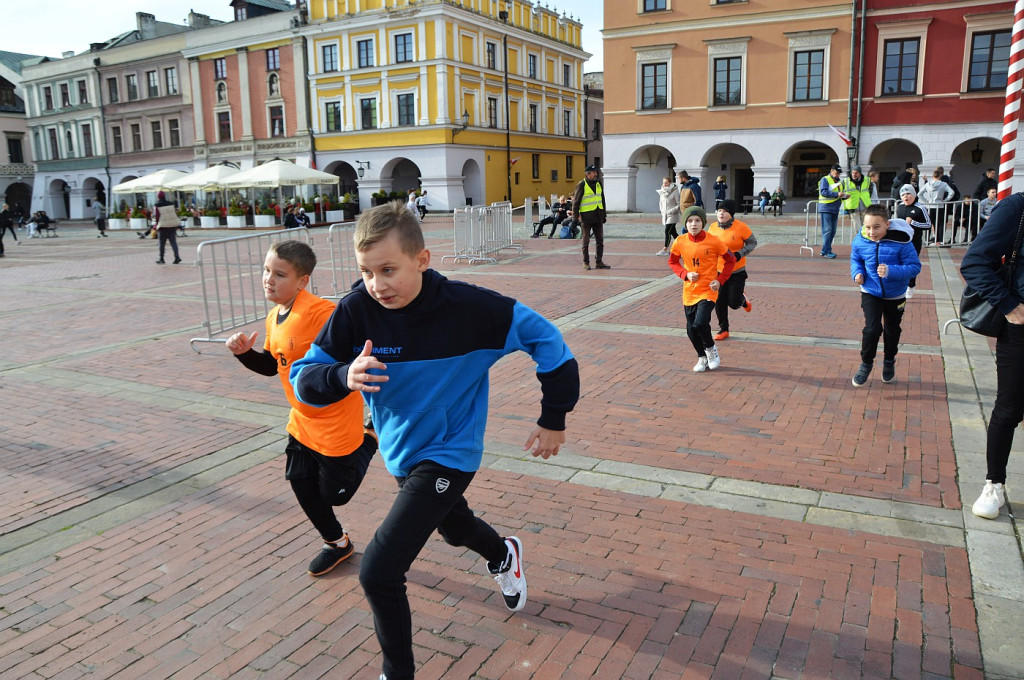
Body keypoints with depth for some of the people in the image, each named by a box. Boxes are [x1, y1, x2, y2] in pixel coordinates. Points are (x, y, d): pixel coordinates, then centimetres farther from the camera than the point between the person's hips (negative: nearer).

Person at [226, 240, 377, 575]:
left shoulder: (319, 312, -26)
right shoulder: (274, 318, 3)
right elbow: (271, 365, 14)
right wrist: (245, 352, -1)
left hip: (335, 419, -8)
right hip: (302, 419, 8)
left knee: (335, 493, 5)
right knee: (300, 483, 13)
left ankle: (372, 438, 27)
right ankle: (336, 543, 35)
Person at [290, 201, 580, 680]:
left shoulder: (469, 308, -27)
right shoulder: (357, 310, -19)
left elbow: (544, 337, -15)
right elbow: (303, 378, -15)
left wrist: (554, 418, -10)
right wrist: (344, 377, -38)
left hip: (448, 454, -5)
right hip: (400, 452, 5)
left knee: (378, 572, -14)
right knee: (454, 527, 32)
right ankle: (503, 555, 67)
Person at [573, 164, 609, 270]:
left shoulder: (598, 184, 12)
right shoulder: (581, 185, -8)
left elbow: (602, 200, 20)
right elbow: (576, 202, -7)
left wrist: (604, 214, 18)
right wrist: (576, 216, -11)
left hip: (598, 217, 6)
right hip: (586, 216, -6)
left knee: (600, 240, 6)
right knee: (586, 241, 3)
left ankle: (599, 262, 13)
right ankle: (586, 262, 11)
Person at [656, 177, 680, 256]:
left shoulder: (674, 192, -13)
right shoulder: (662, 192, 7)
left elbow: (679, 204, -13)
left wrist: (671, 211, -18)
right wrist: (662, 210, 8)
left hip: (672, 216, -7)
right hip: (665, 215, 7)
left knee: (667, 231, -10)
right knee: (673, 232, 12)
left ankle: (665, 249, -4)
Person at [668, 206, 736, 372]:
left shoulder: (713, 242, -11)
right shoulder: (680, 242, -4)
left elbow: (730, 260, 1)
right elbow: (672, 262, 10)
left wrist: (720, 280, -9)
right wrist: (685, 274, -7)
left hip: (708, 290, -4)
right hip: (689, 292, 4)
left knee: (700, 323, -20)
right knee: (691, 329, 7)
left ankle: (711, 348, 11)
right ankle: (702, 357, 31)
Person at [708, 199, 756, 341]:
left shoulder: (741, 227, -13)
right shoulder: (713, 227, 0)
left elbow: (752, 243, -3)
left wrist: (739, 254, -18)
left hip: (737, 272, -3)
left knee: (734, 303, -1)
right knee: (719, 302, 2)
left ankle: (743, 300, 36)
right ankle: (723, 329, 19)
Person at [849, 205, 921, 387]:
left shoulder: (901, 242, -25)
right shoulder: (860, 241, -15)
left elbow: (915, 266, -22)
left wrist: (891, 271, -36)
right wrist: (857, 273, -16)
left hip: (895, 295, 0)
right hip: (870, 292, 0)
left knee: (892, 330, 18)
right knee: (872, 328, -13)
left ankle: (889, 361, 43)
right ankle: (866, 363, 10)